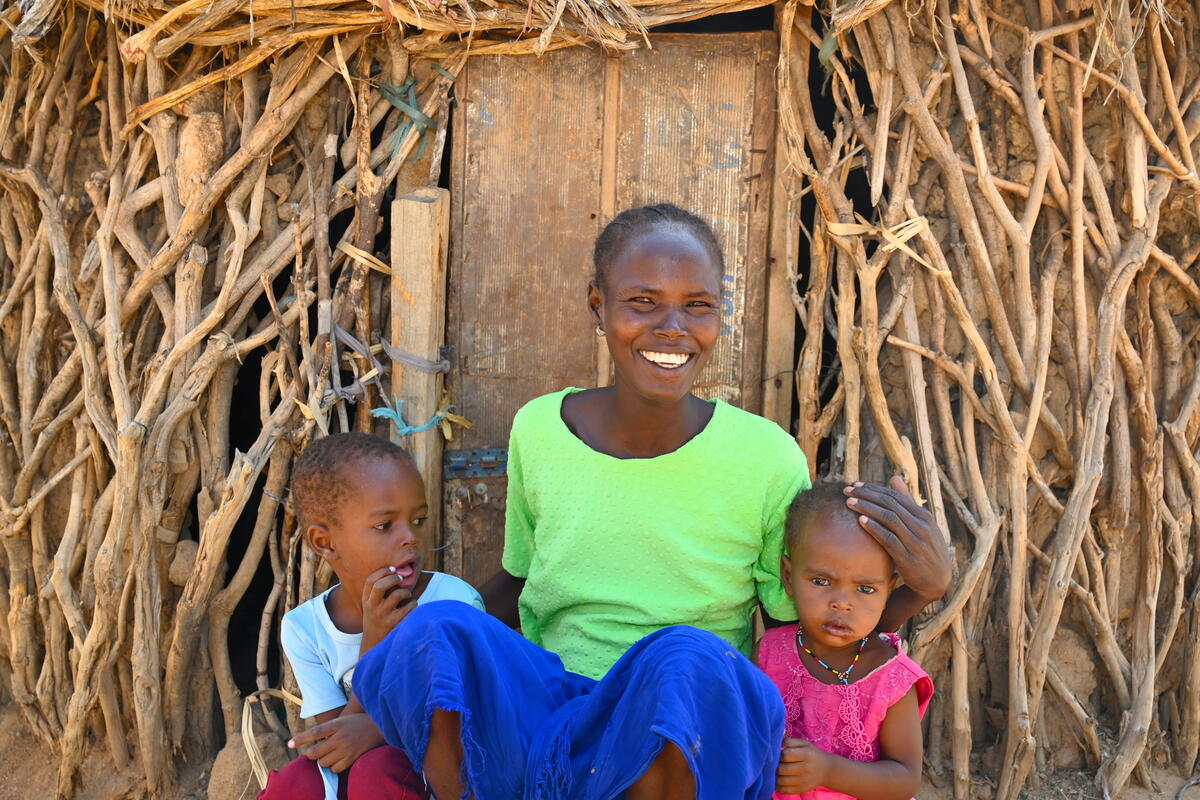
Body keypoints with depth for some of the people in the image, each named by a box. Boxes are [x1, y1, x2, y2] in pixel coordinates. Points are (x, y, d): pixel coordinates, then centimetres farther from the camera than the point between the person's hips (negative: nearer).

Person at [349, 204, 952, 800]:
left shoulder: (767, 460, -10)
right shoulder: (538, 430, -3)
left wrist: (921, 590, -15)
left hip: (687, 744, -1)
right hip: (546, 717, 2)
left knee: (688, 659, -35)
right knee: (435, 630, -27)